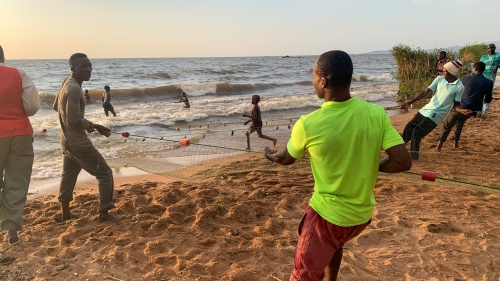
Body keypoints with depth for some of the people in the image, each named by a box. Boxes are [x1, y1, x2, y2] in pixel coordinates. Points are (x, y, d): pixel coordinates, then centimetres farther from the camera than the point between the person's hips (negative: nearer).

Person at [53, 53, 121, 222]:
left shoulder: (66, 85, 9)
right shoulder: (74, 89, -23)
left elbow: (56, 107, 23)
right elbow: (73, 120, -28)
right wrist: (92, 125, -11)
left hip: (66, 141, 10)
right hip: (78, 142, -10)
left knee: (68, 175, 21)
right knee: (105, 173, -2)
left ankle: (65, 213, 33)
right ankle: (104, 213, 1)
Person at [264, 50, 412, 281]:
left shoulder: (308, 124, -20)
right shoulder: (376, 113, -13)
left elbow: (286, 159, -1)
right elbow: (403, 162, -13)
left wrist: (271, 155, 23)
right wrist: (372, 166, 7)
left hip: (327, 215, -5)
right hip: (363, 213, 5)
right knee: (334, 243, 36)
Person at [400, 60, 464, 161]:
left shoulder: (459, 87, -13)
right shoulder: (439, 79, 0)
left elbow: (456, 105, -4)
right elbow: (426, 92, -2)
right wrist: (409, 102, -7)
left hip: (435, 116, -6)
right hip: (426, 109, 6)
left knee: (417, 132, -13)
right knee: (409, 127, 10)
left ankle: (414, 155, 9)